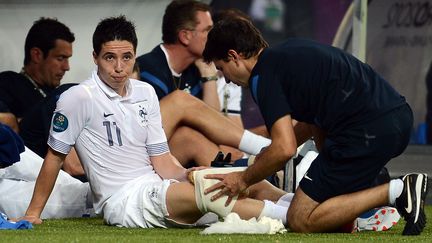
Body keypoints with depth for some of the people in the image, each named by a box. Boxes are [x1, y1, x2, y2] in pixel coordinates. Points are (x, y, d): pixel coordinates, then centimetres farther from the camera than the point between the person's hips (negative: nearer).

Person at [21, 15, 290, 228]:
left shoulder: (145, 93, 12)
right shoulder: (78, 98, -7)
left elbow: (161, 161, 11)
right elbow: (55, 156, 1)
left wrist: (185, 174, -10)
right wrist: (33, 213, 3)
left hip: (154, 188, 8)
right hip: (121, 201, -8)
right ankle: (285, 214, -38)